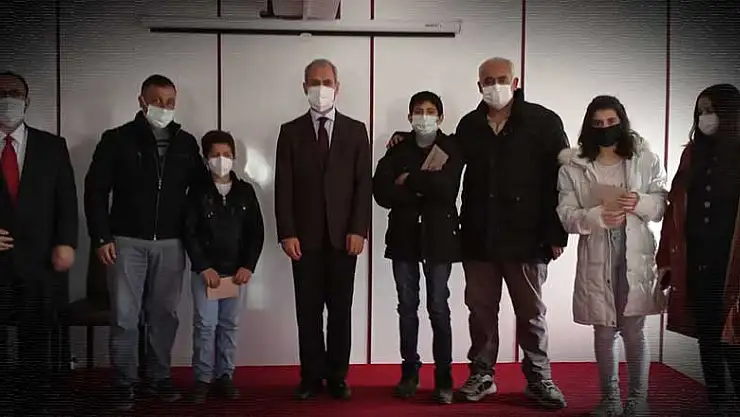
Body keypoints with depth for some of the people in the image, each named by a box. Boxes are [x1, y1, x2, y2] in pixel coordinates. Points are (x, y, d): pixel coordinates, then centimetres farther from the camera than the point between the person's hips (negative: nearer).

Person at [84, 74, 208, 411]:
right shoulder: (117, 139, 0)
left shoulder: (186, 143, 8)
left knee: (164, 314, 9)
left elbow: (201, 187, 13)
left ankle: (158, 377, 22)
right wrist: (101, 237, -7)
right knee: (125, 316, 0)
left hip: (170, 244, 3)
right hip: (127, 242, -2)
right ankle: (124, 382, 13)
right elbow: (95, 189, -1)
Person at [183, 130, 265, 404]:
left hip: (236, 270, 2)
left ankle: (225, 376, 16)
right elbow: (189, 233, -4)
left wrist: (248, 266, -6)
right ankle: (203, 379, 7)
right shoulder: (197, 192, 0)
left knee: (229, 325, 7)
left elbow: (256, 232, 4)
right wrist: (203, 267, -12)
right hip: (205, 270, -2)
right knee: (205, 324, -3)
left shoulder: (245, 191, 5)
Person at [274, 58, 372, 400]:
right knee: (308, 311, 5)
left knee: (341, 310, 7)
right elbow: (283, 187, 1)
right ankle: (311, 376, 16)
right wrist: (287, 233, -7)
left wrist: (358, 230, -7)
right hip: (305, 237, 0)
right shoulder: (291, 132, 7)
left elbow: (364, 184, 2)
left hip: (343, 236, 0)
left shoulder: (355, 130, 8)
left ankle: (337, 376, 18)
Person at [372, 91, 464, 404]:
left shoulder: (451, 147, 1)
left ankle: (443, 378, 9)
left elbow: (447, 188, -15)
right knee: (407, 307, 8)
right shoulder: (397, 150, 7)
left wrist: (409, 181, -7)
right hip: (404, 235, 3)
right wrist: (425, 187, -11)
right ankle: (409, 373, 20)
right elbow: (382, 192, -7)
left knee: (438, 308, -1)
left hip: (438, 235, -2)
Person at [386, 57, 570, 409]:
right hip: (478, 237, 3)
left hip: (525, 236, -3)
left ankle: (539, 378, 25)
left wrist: (557, 233, -10)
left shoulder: (543, 122, -2)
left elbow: (561, 178, -5)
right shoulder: (469, 125, 9)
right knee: (481, 309, 11)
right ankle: (481, 374, 26)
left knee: (530, 312, 10)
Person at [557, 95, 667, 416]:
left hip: (635, 257, 0)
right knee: (604, 332, 10)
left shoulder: (645, 159, 1)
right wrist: (596, 216, -23)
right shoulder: (574, 166, 0)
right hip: (596, 260, 1)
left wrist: (640, 202, -18)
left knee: (634, 330, 4)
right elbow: (566, 215, -4)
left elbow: (662, 203, 3)